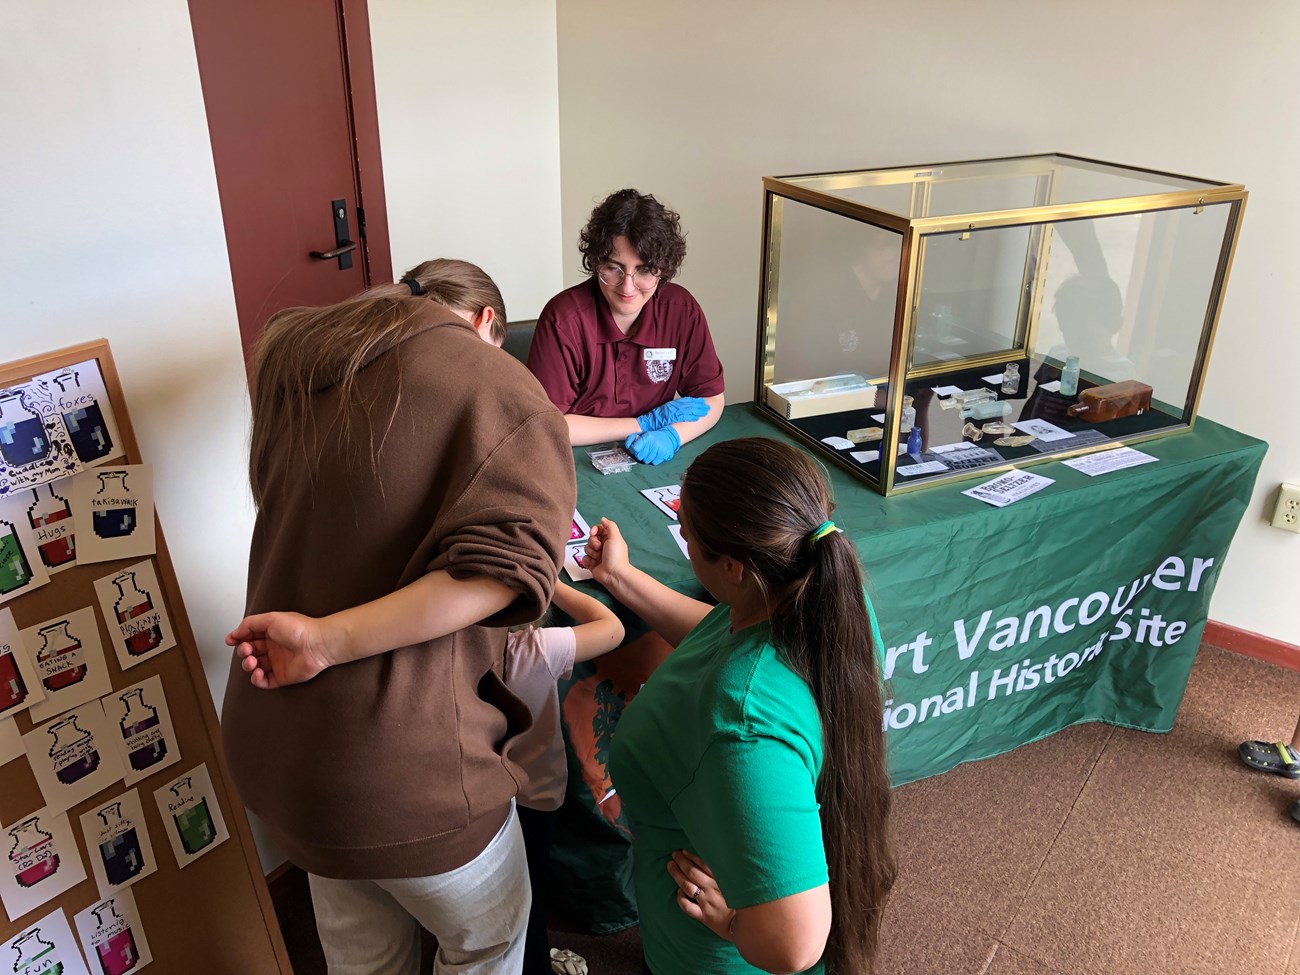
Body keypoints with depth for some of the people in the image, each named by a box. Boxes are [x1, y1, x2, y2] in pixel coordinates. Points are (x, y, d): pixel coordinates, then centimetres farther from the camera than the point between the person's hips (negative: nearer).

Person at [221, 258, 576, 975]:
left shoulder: (285, 352, 5)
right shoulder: (501, 391, -14)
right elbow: (507, 560, -30)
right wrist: (328, 640, -25)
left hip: (264, 746, 7)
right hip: (401, 771, -6)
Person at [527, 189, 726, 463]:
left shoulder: (682, 309, -4)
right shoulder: (564, 318, -15)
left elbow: (711, 399, 3)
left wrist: (672, 435, -18)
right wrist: (647, 423, -13)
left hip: (652, 463, 3)